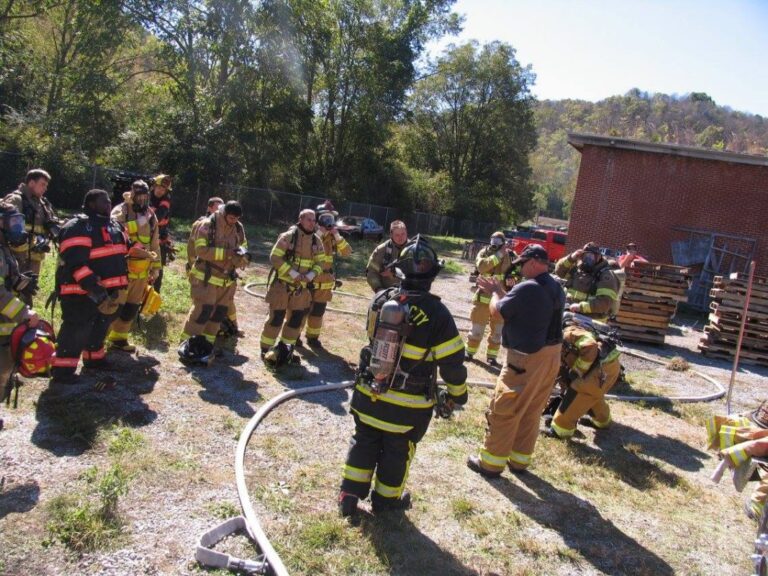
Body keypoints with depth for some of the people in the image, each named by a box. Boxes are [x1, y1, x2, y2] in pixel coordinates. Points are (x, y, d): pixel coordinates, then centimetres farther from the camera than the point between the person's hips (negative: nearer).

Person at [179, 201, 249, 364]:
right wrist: (226, 252, -28)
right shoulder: (207, 225, -14)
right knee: (203, 310, -10)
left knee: (219, 312, 10)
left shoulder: (239, 229, 4)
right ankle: (187, 344, 4)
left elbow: (243, 248, 10)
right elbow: (201, 250, -22)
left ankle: (206, 344, 23)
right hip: (206, 277, -6)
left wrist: (243, 256, -15)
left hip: (227, 279, 6)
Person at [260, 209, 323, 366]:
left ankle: (285, 348, 25)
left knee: (296, 319, 10)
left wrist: (310, 275, -13)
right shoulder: (288, 236, -13)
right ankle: (266, 349, 13)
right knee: (276, 317, -1)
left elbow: (320, 262, 7)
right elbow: (275, 257, -16)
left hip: (301, 287, 5)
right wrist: (293, 273, -22)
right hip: (282, 284, -5)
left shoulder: (316, 240, 3)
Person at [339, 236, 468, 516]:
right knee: (397, 451, 18)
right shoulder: (436, 313, -20)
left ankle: (349, 495, 30)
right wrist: (457, 394, 2)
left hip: (368, 393, 3)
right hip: (408, 405, -3)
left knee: (364, 442, 22)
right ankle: (386, 499, 36)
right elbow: (452, 361, -14)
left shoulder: (380, 299, -8)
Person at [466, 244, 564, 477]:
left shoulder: (527, 288, -21)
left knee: (504, 410, 3)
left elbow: (497, 311, -9)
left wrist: (495, 292, 10)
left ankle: (491, 462, 12)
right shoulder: (556, 288, 7)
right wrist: (499, 290, 18)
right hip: (551, 355, 9)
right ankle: (519, 459, 28)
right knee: (531, 412, 17)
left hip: (527, 358, -9)